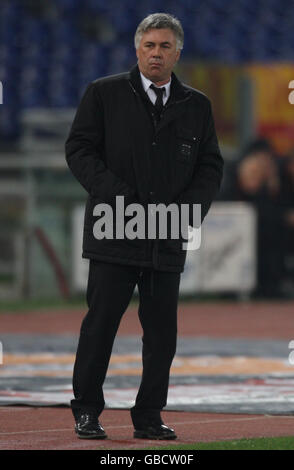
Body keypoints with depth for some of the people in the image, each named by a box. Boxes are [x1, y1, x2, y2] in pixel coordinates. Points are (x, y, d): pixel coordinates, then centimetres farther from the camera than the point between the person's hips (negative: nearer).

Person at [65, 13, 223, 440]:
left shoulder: (197, 105, 13)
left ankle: (149, 417, 12)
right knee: (100, 323, -3)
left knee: (162, 331, 3)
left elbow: (211, 165, 14)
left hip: (169, 240, 3)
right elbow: (79, 149, 0)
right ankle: (86, 412, 8)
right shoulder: (104, 93, 5)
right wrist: (117, 196, -11)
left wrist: (187, 209, -3)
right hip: (114, 233, -3)